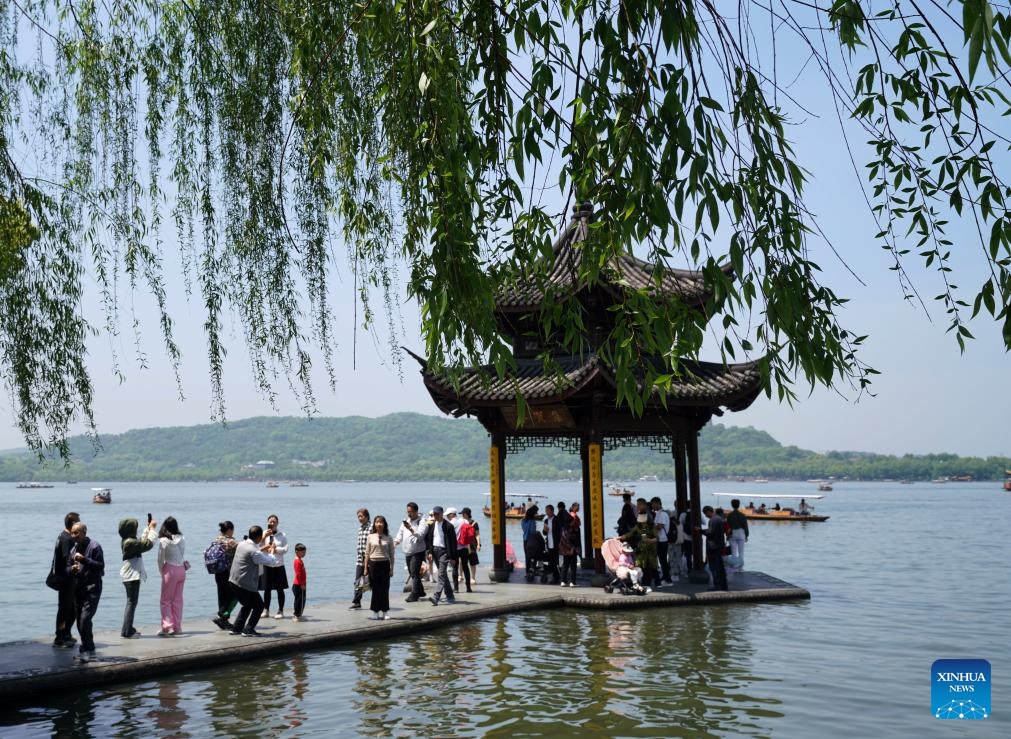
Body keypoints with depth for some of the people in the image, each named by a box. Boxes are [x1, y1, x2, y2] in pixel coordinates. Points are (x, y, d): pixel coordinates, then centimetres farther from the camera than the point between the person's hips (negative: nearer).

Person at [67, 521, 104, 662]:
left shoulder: (94, 546, -8)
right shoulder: (73, 549, 14)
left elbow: (101, 566, -14)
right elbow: (67, 568, 17)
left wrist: (84, 560, -23)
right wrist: (71, 569, -6)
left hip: (92, 587, -7)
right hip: (78, 588, 7)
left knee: (85, 619, -16)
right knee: (79, 620, 10)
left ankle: (88, 650, -8)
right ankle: (86, 649, 21)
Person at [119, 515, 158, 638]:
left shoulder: (126, 541, 8)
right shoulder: (130, 542, -22)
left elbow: (141, 541, 22)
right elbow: (148, 544, -22)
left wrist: (148, 529, 19)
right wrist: (152, 529, -11)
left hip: (130, 575, 10)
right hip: (132, 575, -10)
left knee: (131, 602, 16)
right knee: (132, 602, -6)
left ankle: (128, 629, 23)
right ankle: (127, 631, -4)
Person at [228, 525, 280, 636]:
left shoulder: (242, 544, 5)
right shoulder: (253, 551, -21)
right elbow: (271, 562, -13)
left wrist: (262, 549, 27)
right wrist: (272, 551, 6)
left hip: (233, 582, 9)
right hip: (245, 585, -9)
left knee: (247, 605, 26)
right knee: (259, 606, 9)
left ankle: (236, 628, 25)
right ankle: (248, 630, 5)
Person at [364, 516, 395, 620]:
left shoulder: (388, 538, 2)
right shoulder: (371, 537, 3)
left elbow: (391, 555, 5)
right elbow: (367, 553, 5)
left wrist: (391, 569, 1)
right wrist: (366, 568, 2)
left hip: (384, 564, 0)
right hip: (373, 564, 0)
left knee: (385, 588, 2)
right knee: (375, 588, 2)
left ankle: (383, 612, 11)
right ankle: (375, 612, 11)